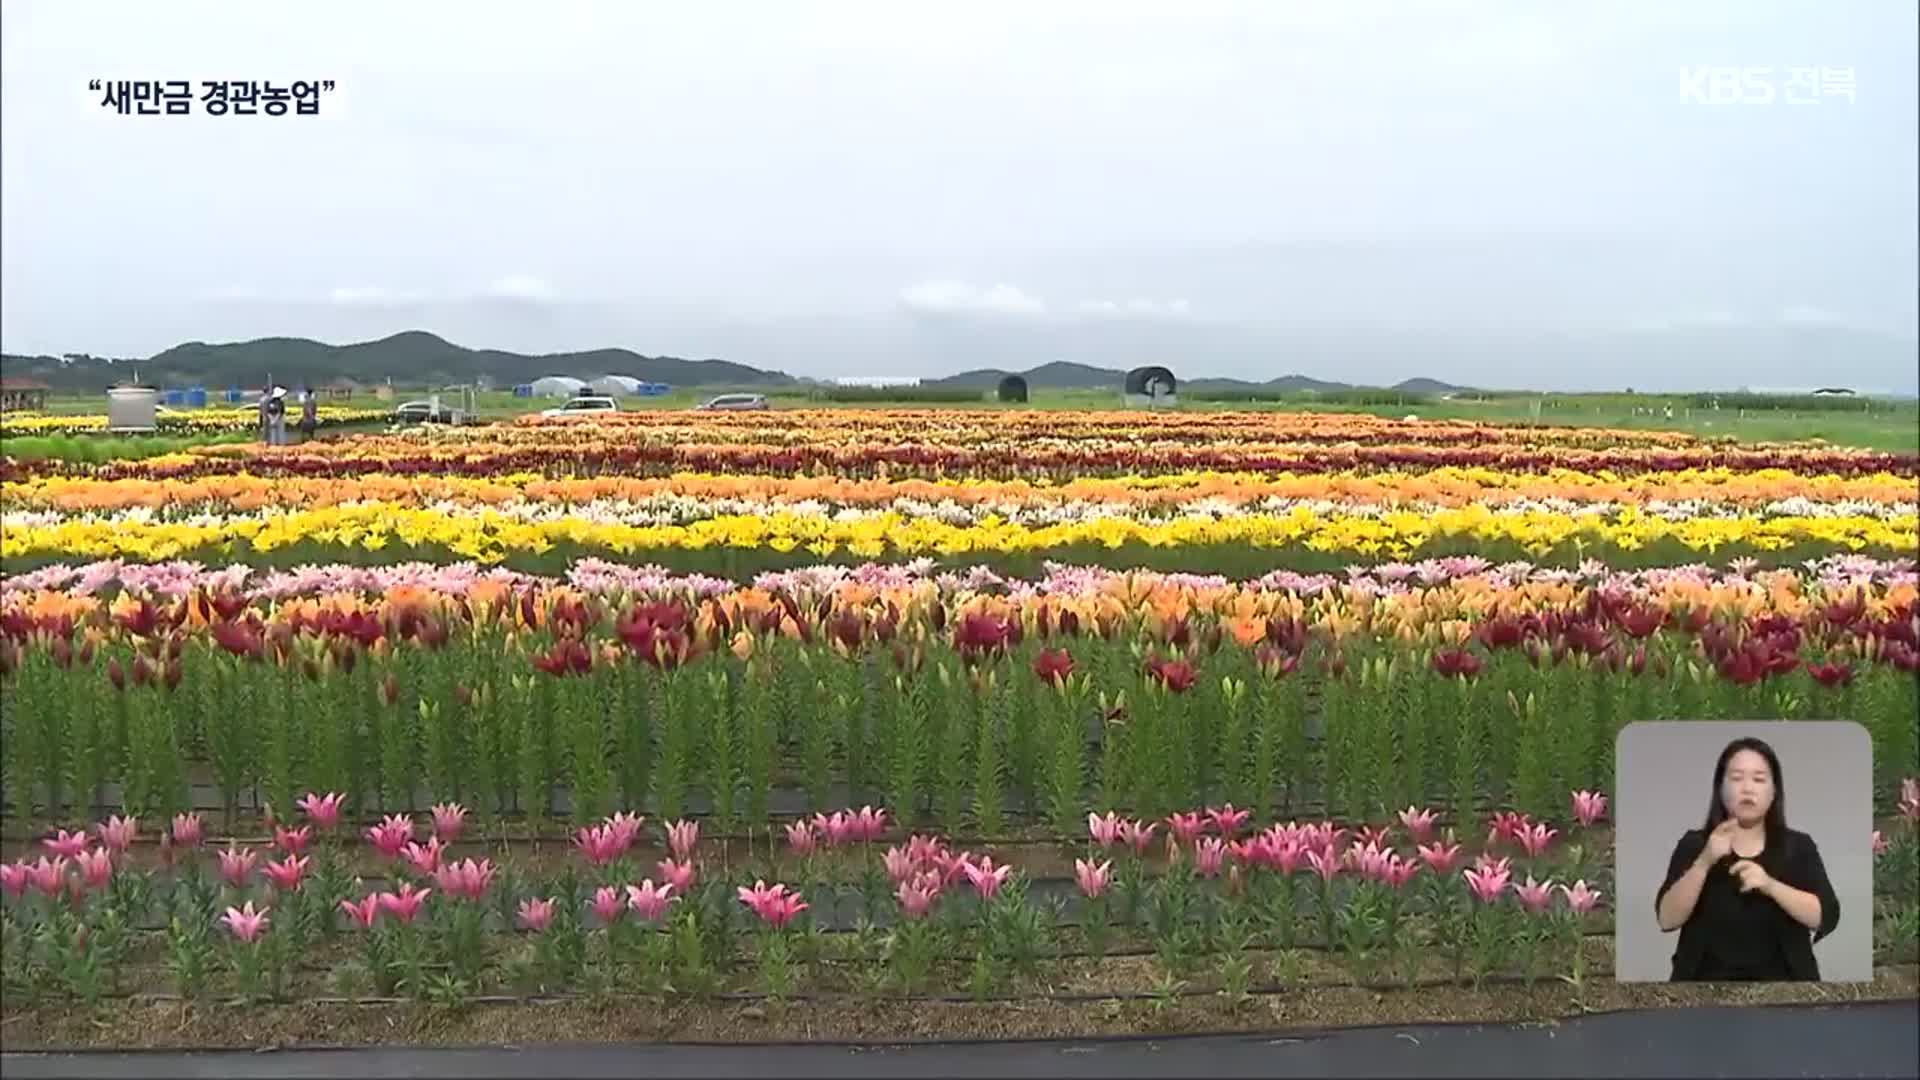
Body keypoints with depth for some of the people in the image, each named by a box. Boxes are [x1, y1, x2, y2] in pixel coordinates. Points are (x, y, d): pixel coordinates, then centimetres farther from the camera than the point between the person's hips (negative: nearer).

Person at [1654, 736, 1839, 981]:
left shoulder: (1798, 847, 8)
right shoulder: (1694, 844, 4)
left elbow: (1827, 916, -4)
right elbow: (1667, 919, -6)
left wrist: (1770, 885, -18)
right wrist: (1704, 863, -18)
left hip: (1778, 977, 1)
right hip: (1709, 977, -1)